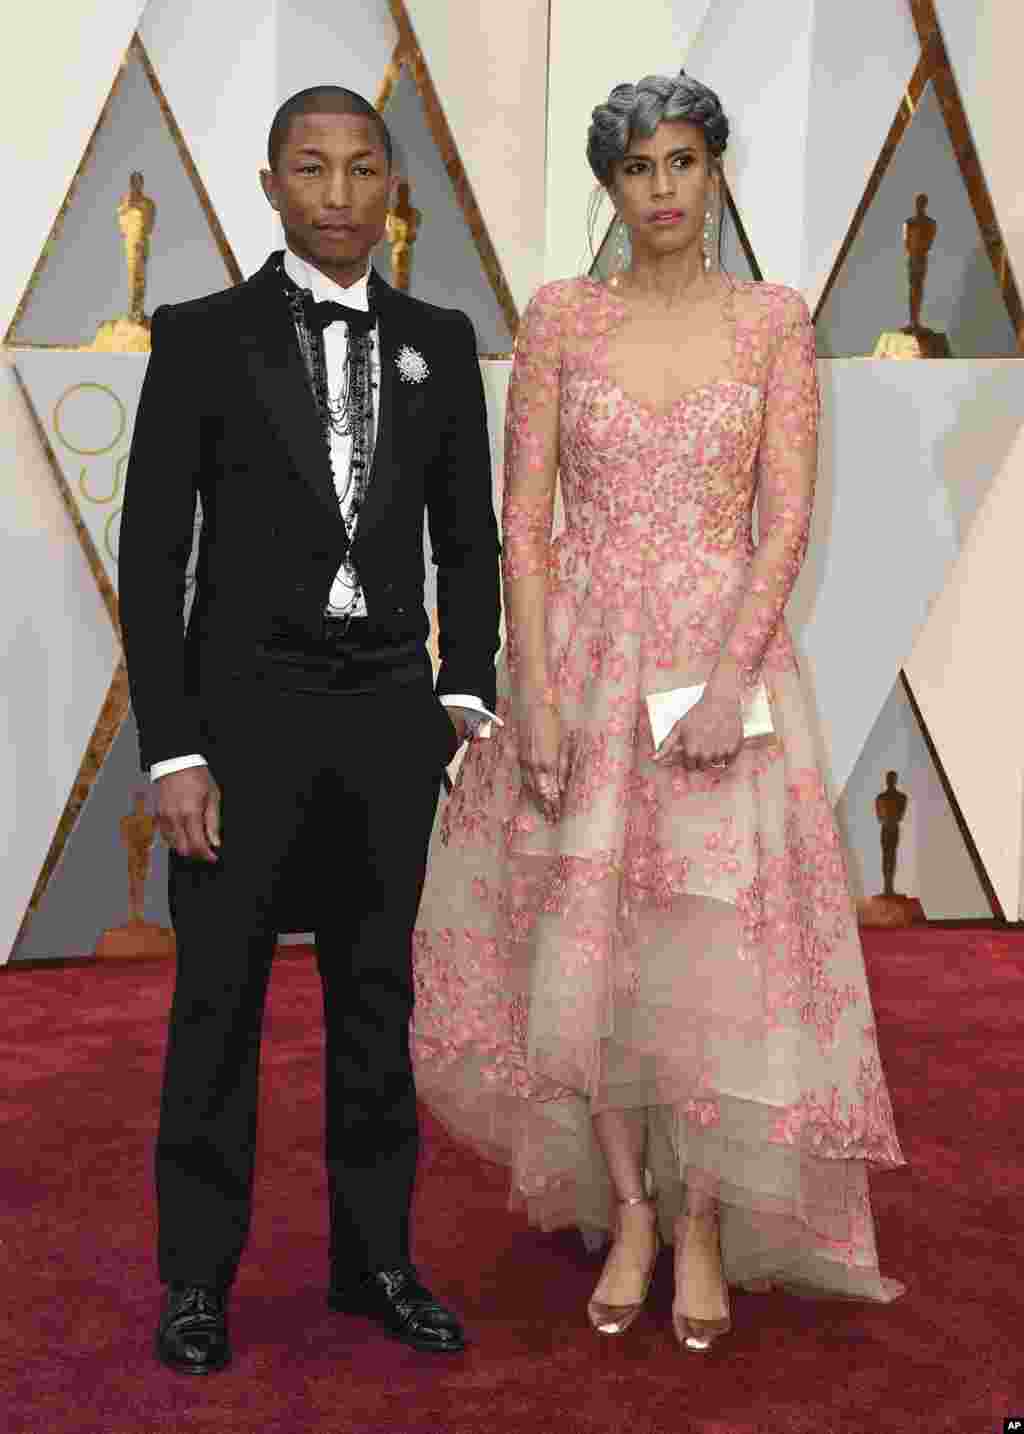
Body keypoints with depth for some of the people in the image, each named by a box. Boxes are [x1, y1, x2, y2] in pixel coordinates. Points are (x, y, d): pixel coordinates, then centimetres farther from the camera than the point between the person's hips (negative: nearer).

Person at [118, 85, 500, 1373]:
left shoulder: (437, 341, 7)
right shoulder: (203, 337, -3)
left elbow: (468, 537, 14)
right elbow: (151, 555, -5)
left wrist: (466, 691, 1)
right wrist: (172, 753, -10)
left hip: (389, 712, 3)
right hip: (245, 707, -3)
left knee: (377, 995, 11)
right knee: (217, 1003, 5)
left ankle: (374, 1257, 25)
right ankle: (197, 1278, 20)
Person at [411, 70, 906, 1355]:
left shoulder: (774, 322, 2)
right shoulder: (558, 318, 3)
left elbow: (787, 520, -5)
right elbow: (522, 517, -2)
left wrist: (728, 682, -16)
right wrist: (533, 695, -10)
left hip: (723, 659, 0)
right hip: (581, 660, 1)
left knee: (717, 949, -2)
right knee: (581, 946, 3)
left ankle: (703, 1225, 19)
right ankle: (629, 1206, 24)